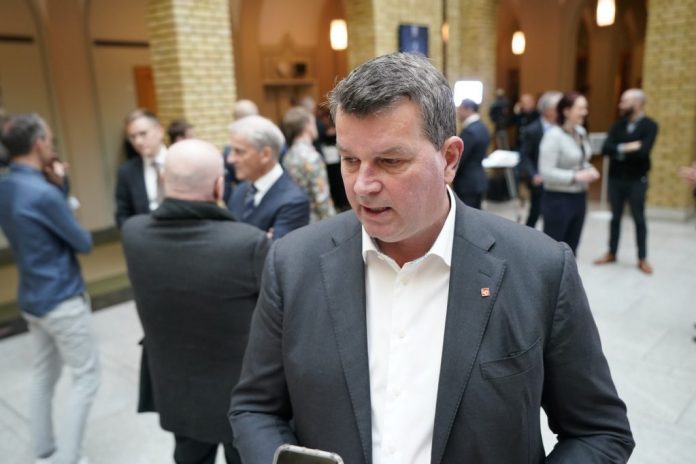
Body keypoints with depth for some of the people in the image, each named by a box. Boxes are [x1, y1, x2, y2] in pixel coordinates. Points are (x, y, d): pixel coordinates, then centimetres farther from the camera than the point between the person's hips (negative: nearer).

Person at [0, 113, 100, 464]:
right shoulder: (42, 193, -24)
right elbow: (84, 243, -14)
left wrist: (58, 185, 0)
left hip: (32, 299, 9)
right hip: (63, 300, -9)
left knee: (44, 376, 19)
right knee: (86, 377, 4)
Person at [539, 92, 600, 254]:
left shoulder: (581, 132, 7)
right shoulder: (553, 135, -17)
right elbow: (546, 172, -22)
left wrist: (590, 169, 0)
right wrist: (576, 176, -23)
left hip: (579, 197, 8)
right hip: (558, 199, -8)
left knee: (571, 250, 15)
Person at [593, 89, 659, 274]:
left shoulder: (650, 125, -8)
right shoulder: (618, 124, 5)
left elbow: (643, 152, -22)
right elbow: (605, 149, -8)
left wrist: (619, 151, -11)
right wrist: (627, 148, -20)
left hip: (637, 180, -4)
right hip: (615, 178, 4)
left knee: (639, 219, 6)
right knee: (615, 217, 13)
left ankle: (642, 259, 17)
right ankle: (611, 253, 24)